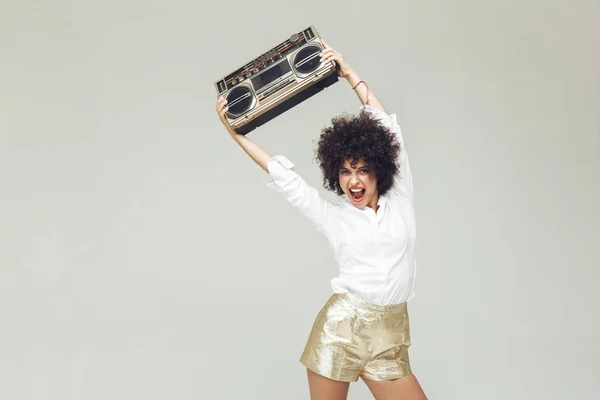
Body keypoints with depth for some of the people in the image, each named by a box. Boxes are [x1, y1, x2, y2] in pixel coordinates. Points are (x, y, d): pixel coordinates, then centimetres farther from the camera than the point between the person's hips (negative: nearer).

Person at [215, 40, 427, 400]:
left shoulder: (400, 201, 8)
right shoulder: (333, 216, 7)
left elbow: (386, 124, 8)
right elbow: (282, 174, 8)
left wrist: (349, 72, 11)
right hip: (338, 329, -1)